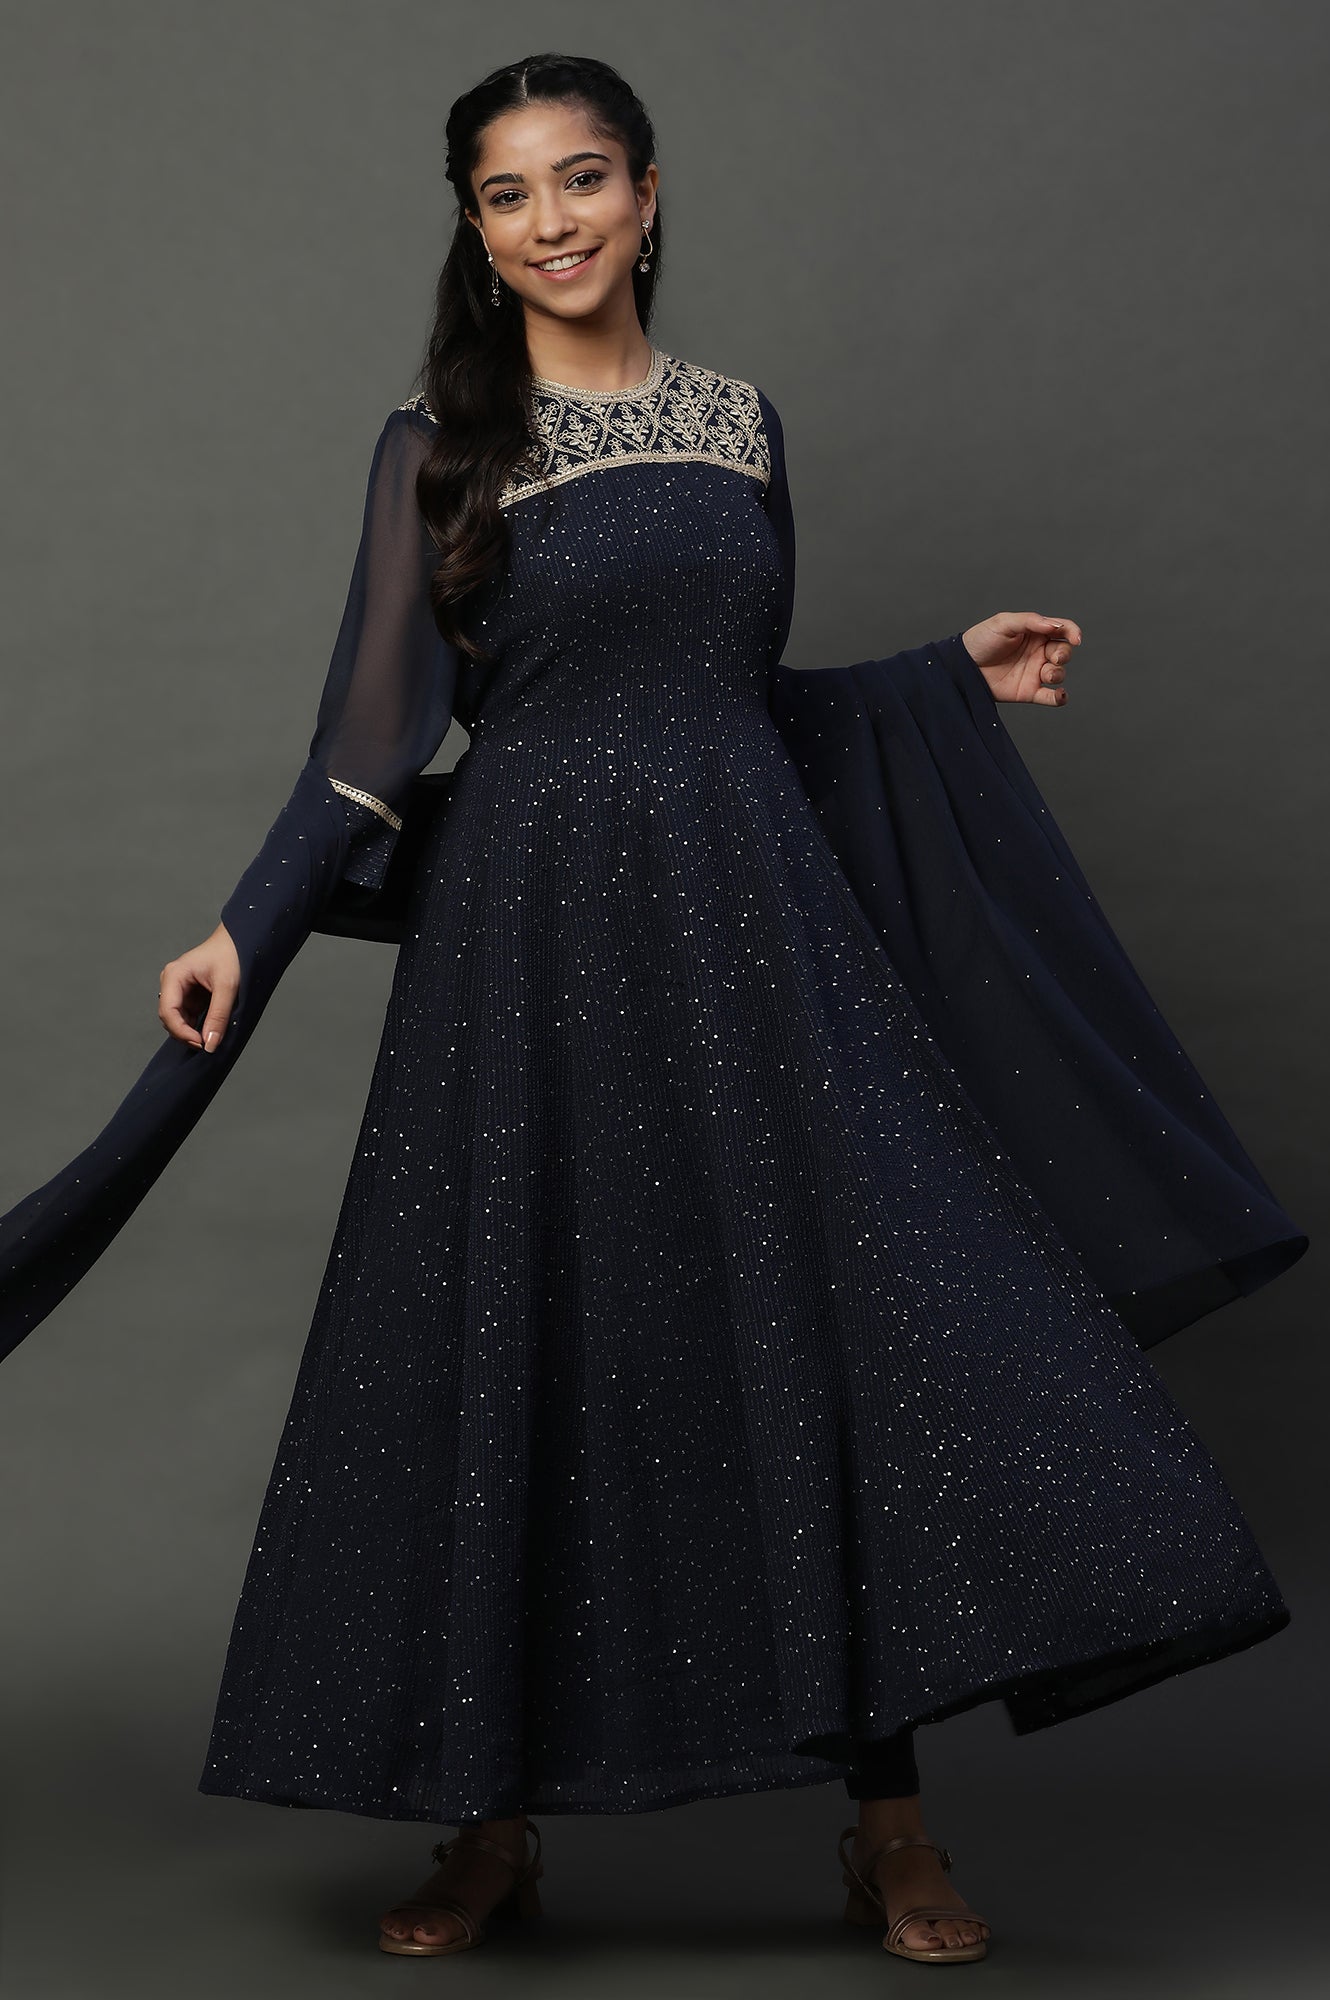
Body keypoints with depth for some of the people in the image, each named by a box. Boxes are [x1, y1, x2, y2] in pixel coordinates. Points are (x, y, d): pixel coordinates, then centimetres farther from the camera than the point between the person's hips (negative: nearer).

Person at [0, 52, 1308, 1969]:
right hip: (537, 946, -3)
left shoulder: (742, 419, 12)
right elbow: (378, 733, -2)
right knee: (521, 1362, 2)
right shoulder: (438, 443, 2)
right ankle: (495, 1818, 17)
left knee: (855, 1321, -4)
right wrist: (243, 931, -12)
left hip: (755, 930, 3)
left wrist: (953, 672, 13)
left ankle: (892, 1823, 6)